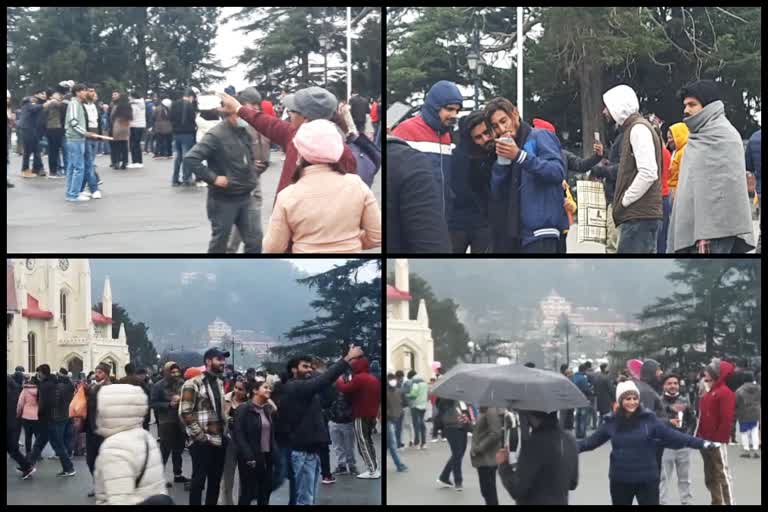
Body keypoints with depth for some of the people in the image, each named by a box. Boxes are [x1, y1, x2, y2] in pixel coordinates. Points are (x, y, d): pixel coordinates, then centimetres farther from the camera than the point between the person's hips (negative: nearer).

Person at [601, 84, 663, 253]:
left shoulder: (638, 128, -9)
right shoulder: (634, 128, 21)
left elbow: (648, 173, -20)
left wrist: (623, 201, -13)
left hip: (639, 216, -10)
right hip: (640, 215, 10)